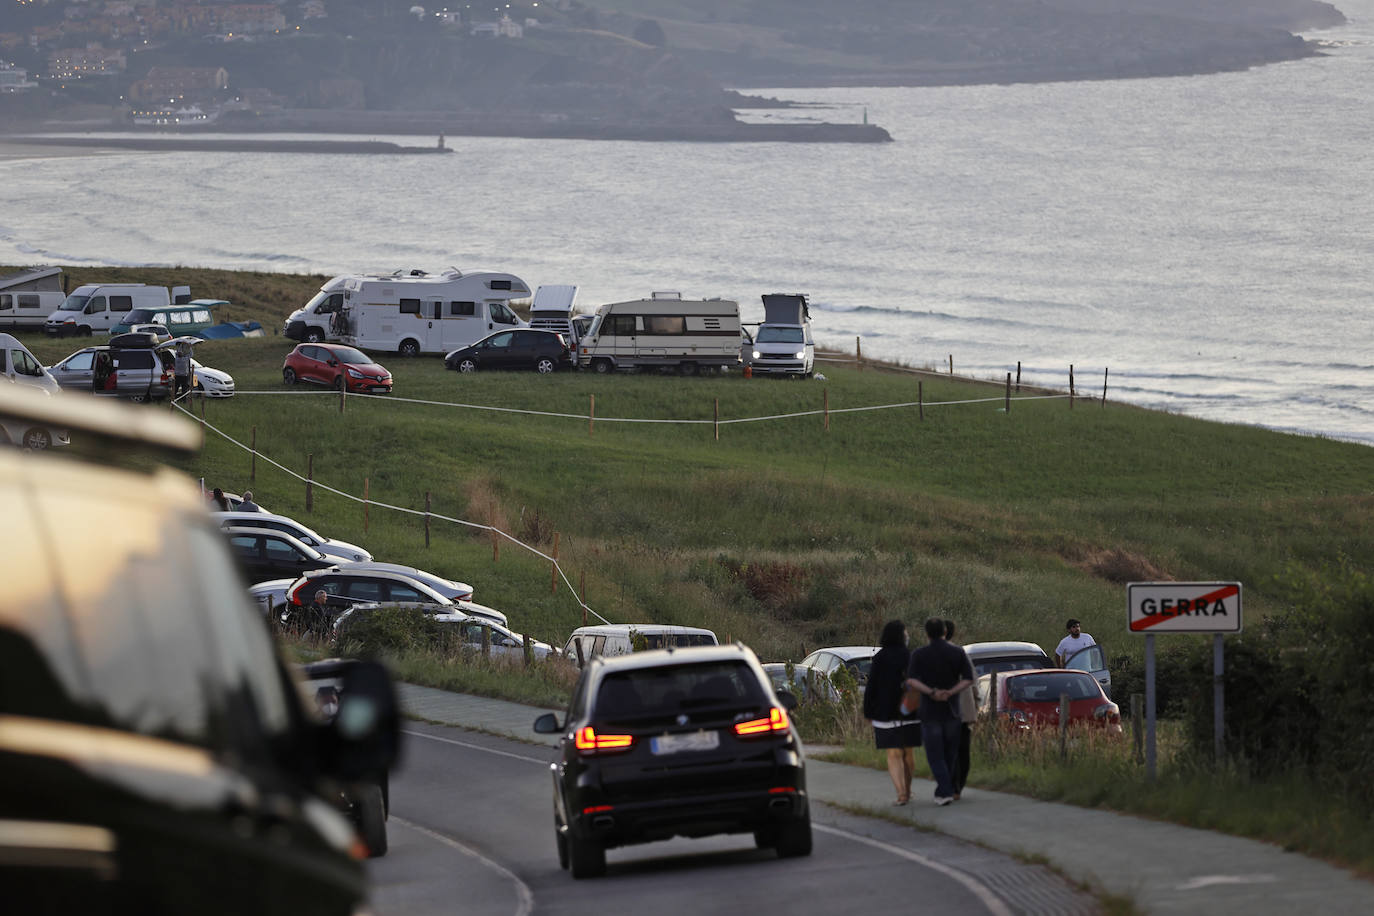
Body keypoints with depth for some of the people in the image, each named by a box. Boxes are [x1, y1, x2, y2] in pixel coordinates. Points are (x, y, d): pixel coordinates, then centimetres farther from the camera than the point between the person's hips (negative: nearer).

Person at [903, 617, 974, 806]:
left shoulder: (919, 655, -5)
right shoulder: (957, 653, 2)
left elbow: (911, 680, -18)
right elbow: (969, 679, -6)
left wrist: (931, 693, -19)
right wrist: (950, 692, -13)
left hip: (929, 710, -2)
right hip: (952, 709, 2)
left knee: (935, 754, 0)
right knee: (950, 754, 16)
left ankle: (945, 792, -13)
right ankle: (944, 789, 22)